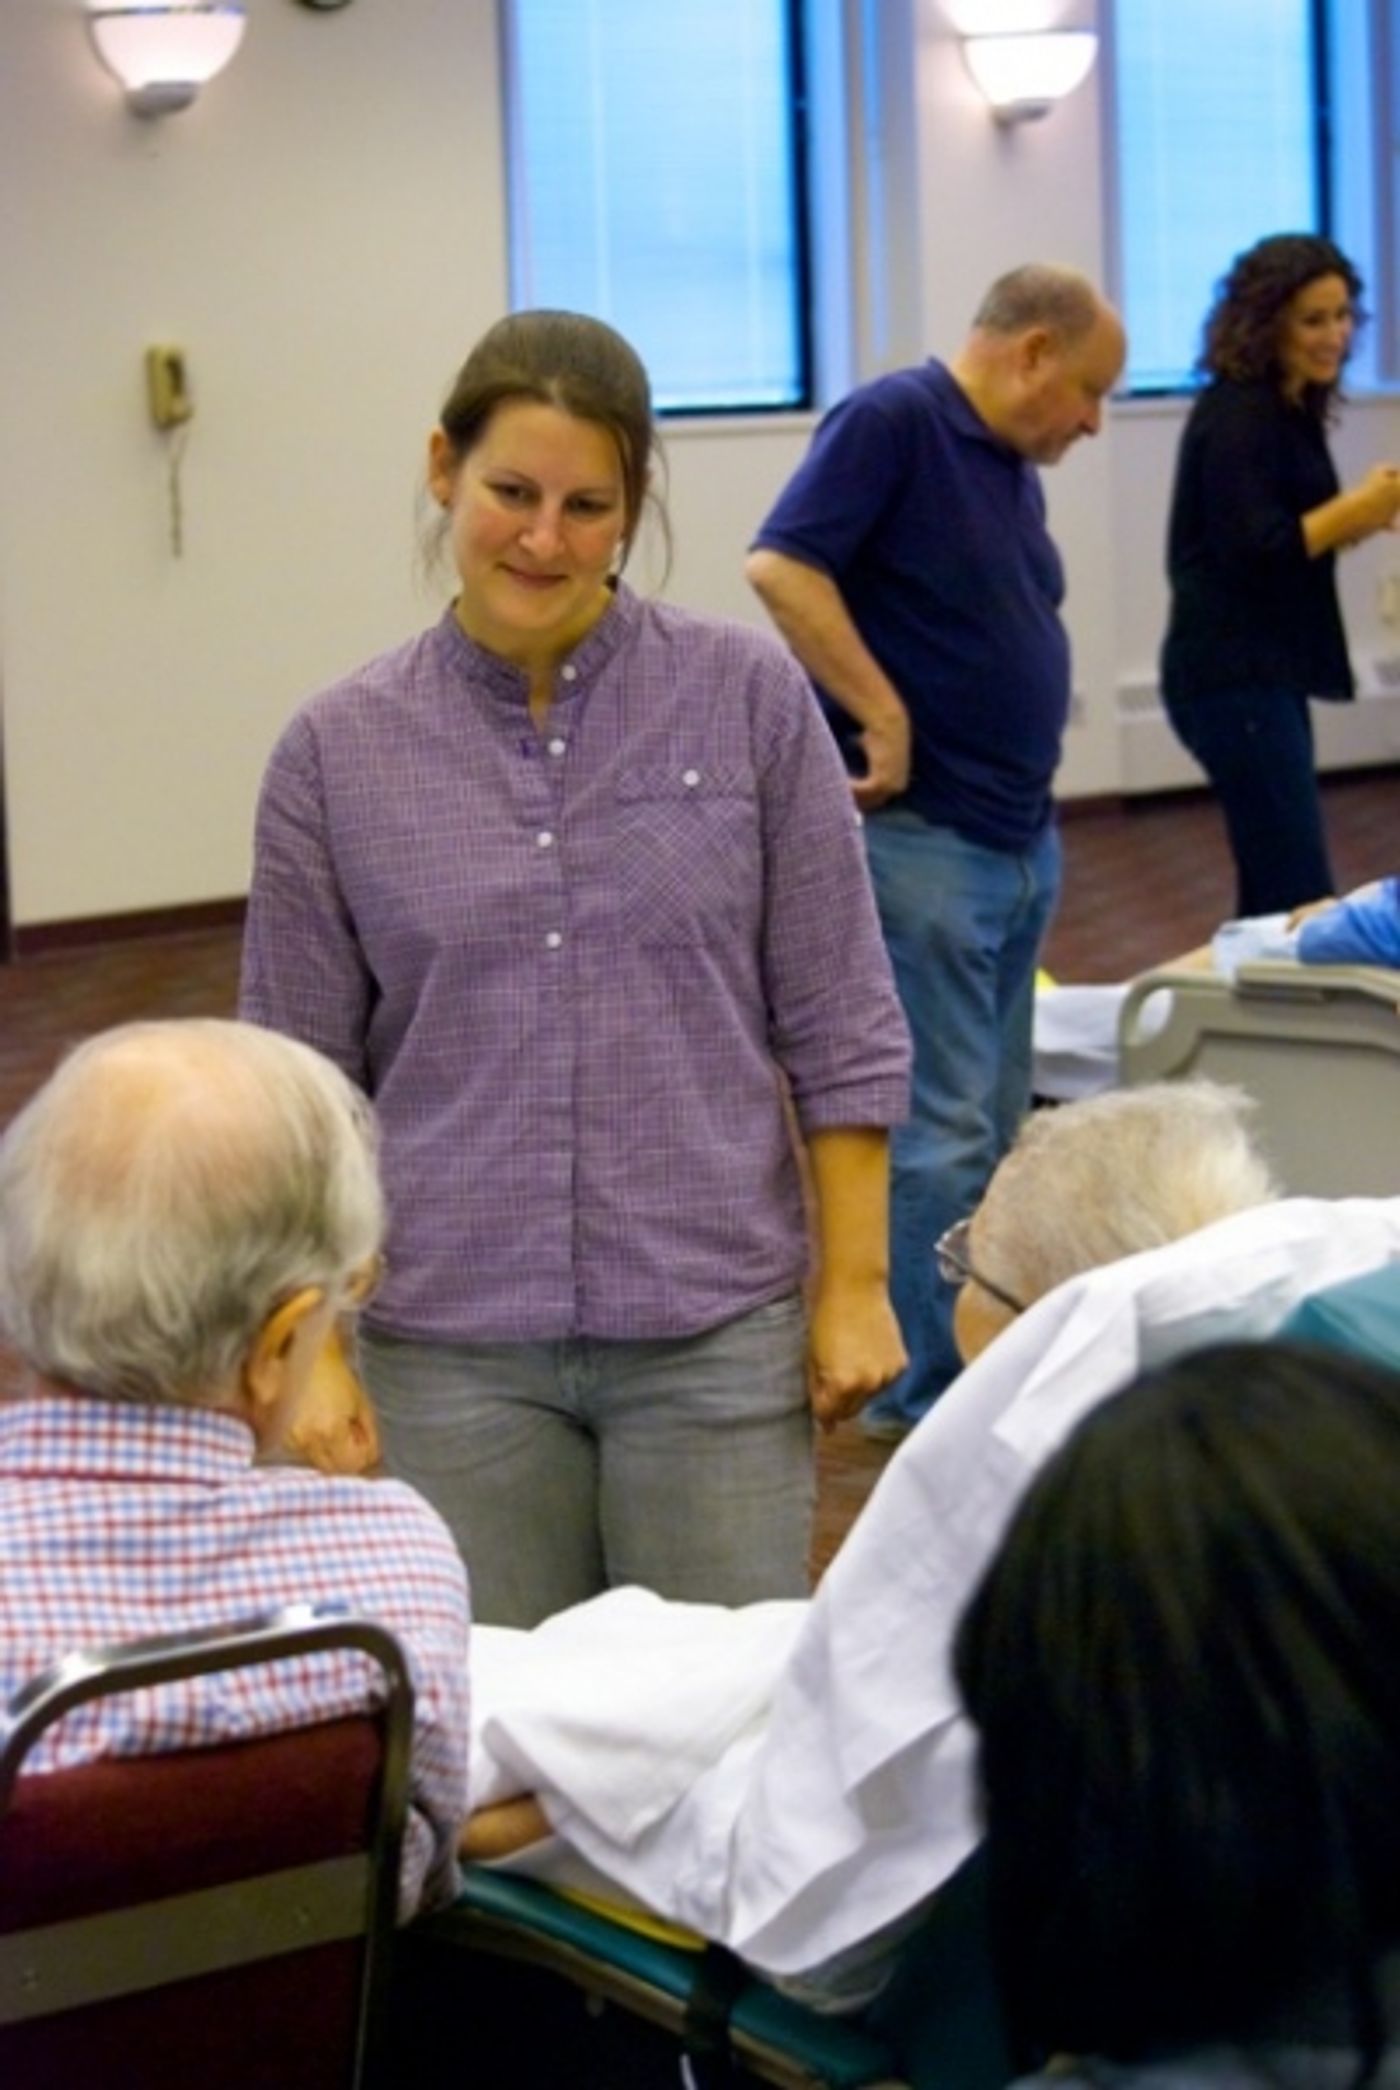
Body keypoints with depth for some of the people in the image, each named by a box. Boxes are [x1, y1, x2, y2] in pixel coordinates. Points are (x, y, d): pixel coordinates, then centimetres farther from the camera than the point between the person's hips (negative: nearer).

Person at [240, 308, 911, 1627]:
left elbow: (841, 1027, 0)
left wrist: (856, 1286, -2)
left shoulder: (749, 700, -3)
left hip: (716, 1329, -1)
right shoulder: (336, 753, 0)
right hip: (450, 1347, 1)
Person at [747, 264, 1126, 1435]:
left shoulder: (1013, 467, 14)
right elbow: (782, 567, -23)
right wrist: (882, 716, -21)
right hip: (919, 839, -9)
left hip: (1022, 841, 9)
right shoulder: (893, 422, -13)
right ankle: (927, 1391, 1)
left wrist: (1031, 805, 14)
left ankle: (975, 1362, 23)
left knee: (993, 1123, 14)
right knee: (942, 1129, -6)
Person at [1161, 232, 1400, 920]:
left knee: (1276, 892, 10)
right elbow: (1253, 552, -19)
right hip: (1233, 675, -10)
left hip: (1267, 670, 10)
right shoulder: (1237, 415, -14)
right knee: (1300, 898, -12)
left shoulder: (1292, 409, 14)